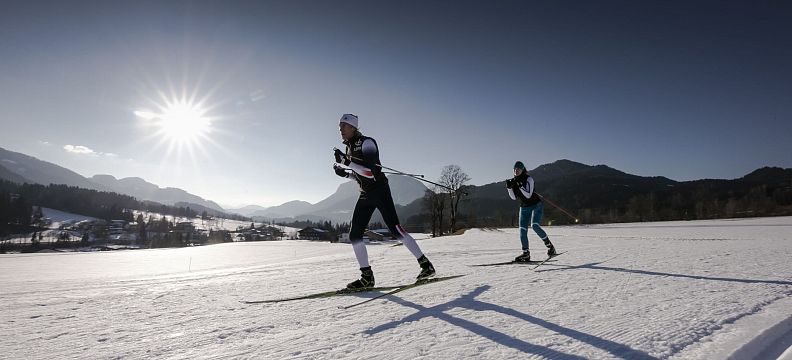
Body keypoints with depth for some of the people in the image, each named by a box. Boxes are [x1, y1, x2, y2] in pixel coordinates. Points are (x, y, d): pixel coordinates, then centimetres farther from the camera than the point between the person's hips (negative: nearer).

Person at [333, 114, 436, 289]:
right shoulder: (349, 148, 15)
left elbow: (370, 172, -24)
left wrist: (347, 162, -25)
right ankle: (367, 276, 9)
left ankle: (425, 264, 1)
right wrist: (345, 174, 6)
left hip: (380, 190, -8)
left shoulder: (367, 142, -11)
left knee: (395, 229, -12)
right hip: (365, 195, 8)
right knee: (354, 235, 1)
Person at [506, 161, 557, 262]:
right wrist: (509, 188, -14)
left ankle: (550, 246, -10)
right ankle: (526, 253, 5)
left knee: (535, 225, -24)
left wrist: (519, 186, -32)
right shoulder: (513, 181, 2)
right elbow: (514, 197, 0)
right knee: (522, 230, -2)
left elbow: (528, 195, -25)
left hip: (536, 205, -6)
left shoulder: (528, 179, -16)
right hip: (524, 208, 6)